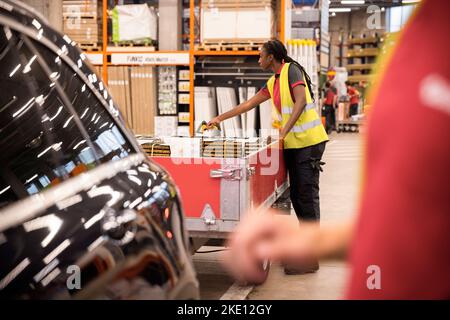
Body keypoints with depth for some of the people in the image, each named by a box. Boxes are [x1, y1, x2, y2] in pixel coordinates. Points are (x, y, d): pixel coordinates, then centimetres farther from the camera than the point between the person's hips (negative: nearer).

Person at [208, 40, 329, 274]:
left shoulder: (292, 70, -6)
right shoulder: (273, 82, 20)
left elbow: (301, 101, -19)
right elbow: (249, 104, 27)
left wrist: (284, 131, -24)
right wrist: (220, 118, 29)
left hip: (308, 142, -9)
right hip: (292, 144, 9)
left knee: (307, 195, -8)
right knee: (296, 196, 9)